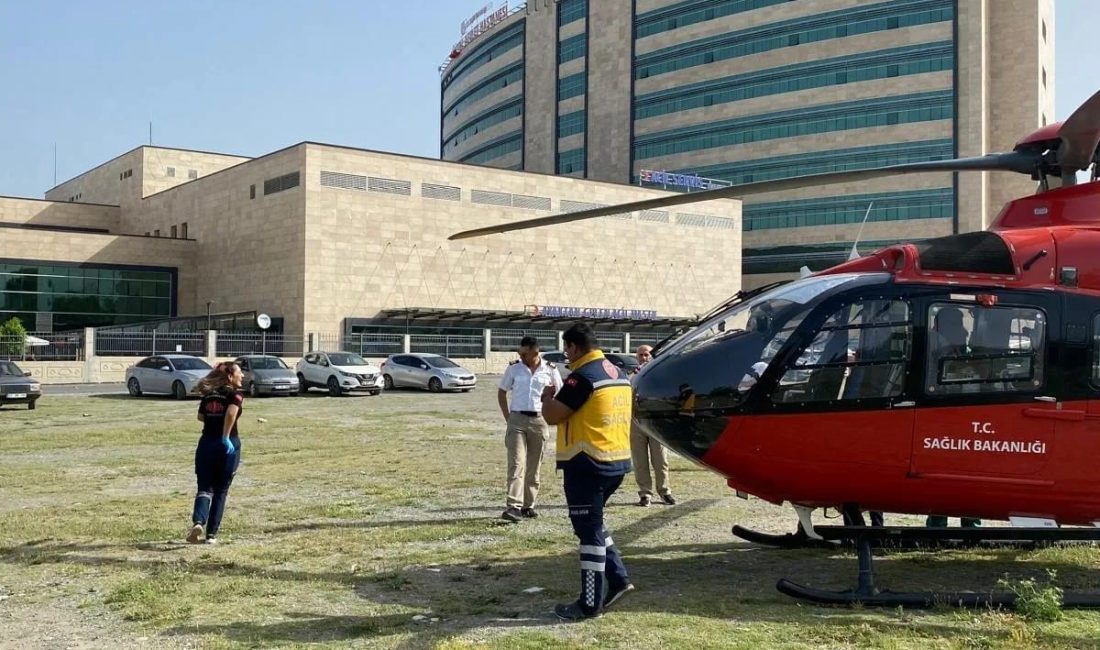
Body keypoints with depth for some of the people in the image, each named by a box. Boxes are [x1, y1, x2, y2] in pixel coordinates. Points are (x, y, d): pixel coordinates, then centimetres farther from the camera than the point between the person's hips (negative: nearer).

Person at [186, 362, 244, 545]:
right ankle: (211, 534, 10)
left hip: (206, 444, 4)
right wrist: (226, 437, -22)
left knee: (205, 488, 5)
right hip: (228, 446, -4)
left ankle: (198, 522, -21)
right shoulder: (235, 394, -7)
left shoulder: (209, 394, 10)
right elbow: (231, 412, -26)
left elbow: (201, 416, 19)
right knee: (220, 491, 9)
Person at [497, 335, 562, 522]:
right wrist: (508, 417, 2)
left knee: (534, 466, 9)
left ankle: (528, 505, 20)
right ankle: (513, 506, -17)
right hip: (517, 419, -1)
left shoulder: (550, 369, -2)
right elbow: (502, 393, 9)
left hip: (539, 421, 1)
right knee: (516, 463, -11)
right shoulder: (514, 368, 0)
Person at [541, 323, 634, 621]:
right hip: (618, 460, 9)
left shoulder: (582, 376, -16)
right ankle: (618, 579, 19)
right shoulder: (619, 374, 12)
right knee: (592, 523, 22)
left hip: (588, 464, -9)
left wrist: (548, 397, 5)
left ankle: (590, 603, 5)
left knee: (588, 530, -1)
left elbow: (552, 416, -14)